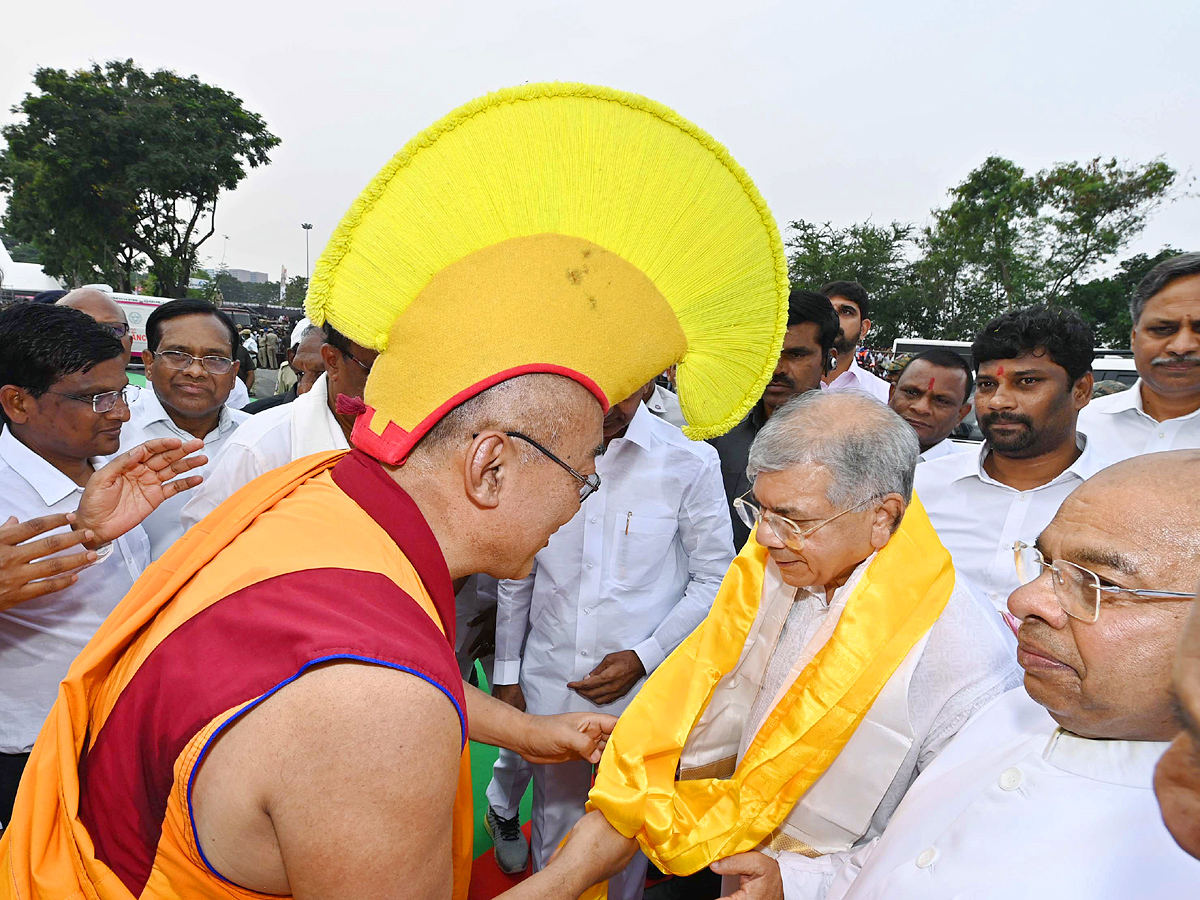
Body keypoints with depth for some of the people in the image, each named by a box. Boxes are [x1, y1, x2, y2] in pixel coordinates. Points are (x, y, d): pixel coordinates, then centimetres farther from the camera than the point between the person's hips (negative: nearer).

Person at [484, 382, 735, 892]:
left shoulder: (690, 461, -10)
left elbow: (714, 578, -4)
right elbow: (518, 574, 6)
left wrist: (644, 657, -11)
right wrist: (507, 674, 9)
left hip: (644, 684, -1)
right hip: (549, 681, 2)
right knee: (555, 818, 18)